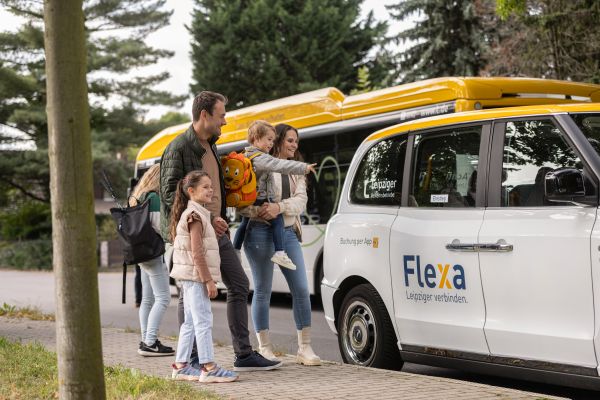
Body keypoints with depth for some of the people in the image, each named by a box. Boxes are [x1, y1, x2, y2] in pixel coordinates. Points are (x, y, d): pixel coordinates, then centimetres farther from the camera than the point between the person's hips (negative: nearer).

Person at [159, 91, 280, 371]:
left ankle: (244, 355, 12)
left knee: (239, 285, 7)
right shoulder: (179, 148, -12)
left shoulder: (210, 147, 16)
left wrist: (221, 222, 15)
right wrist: (207, 218, -21)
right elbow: (170, 194, -18)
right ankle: (191, 358, 10)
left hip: (216, 232, 9)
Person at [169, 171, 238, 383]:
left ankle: (181, 366, 15)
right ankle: (208, 367, -9)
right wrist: (209, 280, -21)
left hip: (191, 278, 10)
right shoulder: (195, 215, -15)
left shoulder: (193, 214, 17)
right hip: (196, 276, -10)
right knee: (203, 321, -9)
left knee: (190, 322, 12)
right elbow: (197, 253, -21)